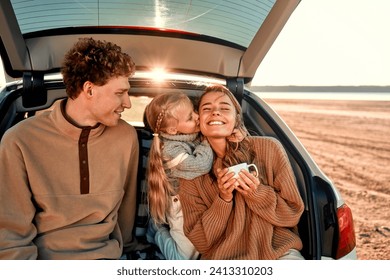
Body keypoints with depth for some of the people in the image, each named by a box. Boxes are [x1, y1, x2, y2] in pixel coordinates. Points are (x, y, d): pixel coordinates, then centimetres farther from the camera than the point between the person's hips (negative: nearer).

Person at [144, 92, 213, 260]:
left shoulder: (193, 135, -6)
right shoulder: (171, 150, -28)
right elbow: (201, 165, -36)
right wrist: (207, 139, -23)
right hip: (182, 210, -7)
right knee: (187, 257, 3)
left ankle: (158, 224, 35)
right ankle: (159, 231, 26)